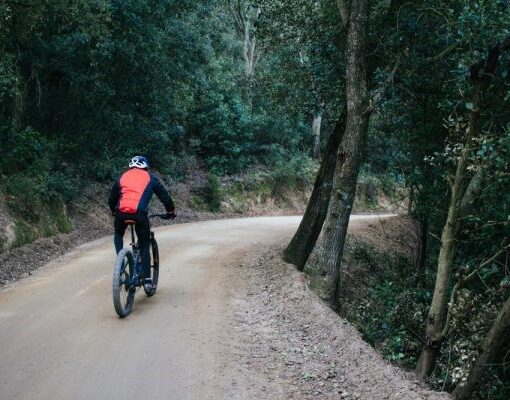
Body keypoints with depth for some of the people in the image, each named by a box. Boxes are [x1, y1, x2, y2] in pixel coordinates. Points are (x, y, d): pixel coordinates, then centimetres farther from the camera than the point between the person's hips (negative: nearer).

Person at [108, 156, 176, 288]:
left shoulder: (122, 177, 23)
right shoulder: (150, 178, 18)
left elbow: (111, 199, 28)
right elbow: (164, 195, 17)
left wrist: (114, 211, 46)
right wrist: (170, 211, 30)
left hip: (121, 213, 2)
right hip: (140, 214, -2)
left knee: (118, 235, 32)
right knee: (144, 246, 11)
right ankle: (147, 278, 5)